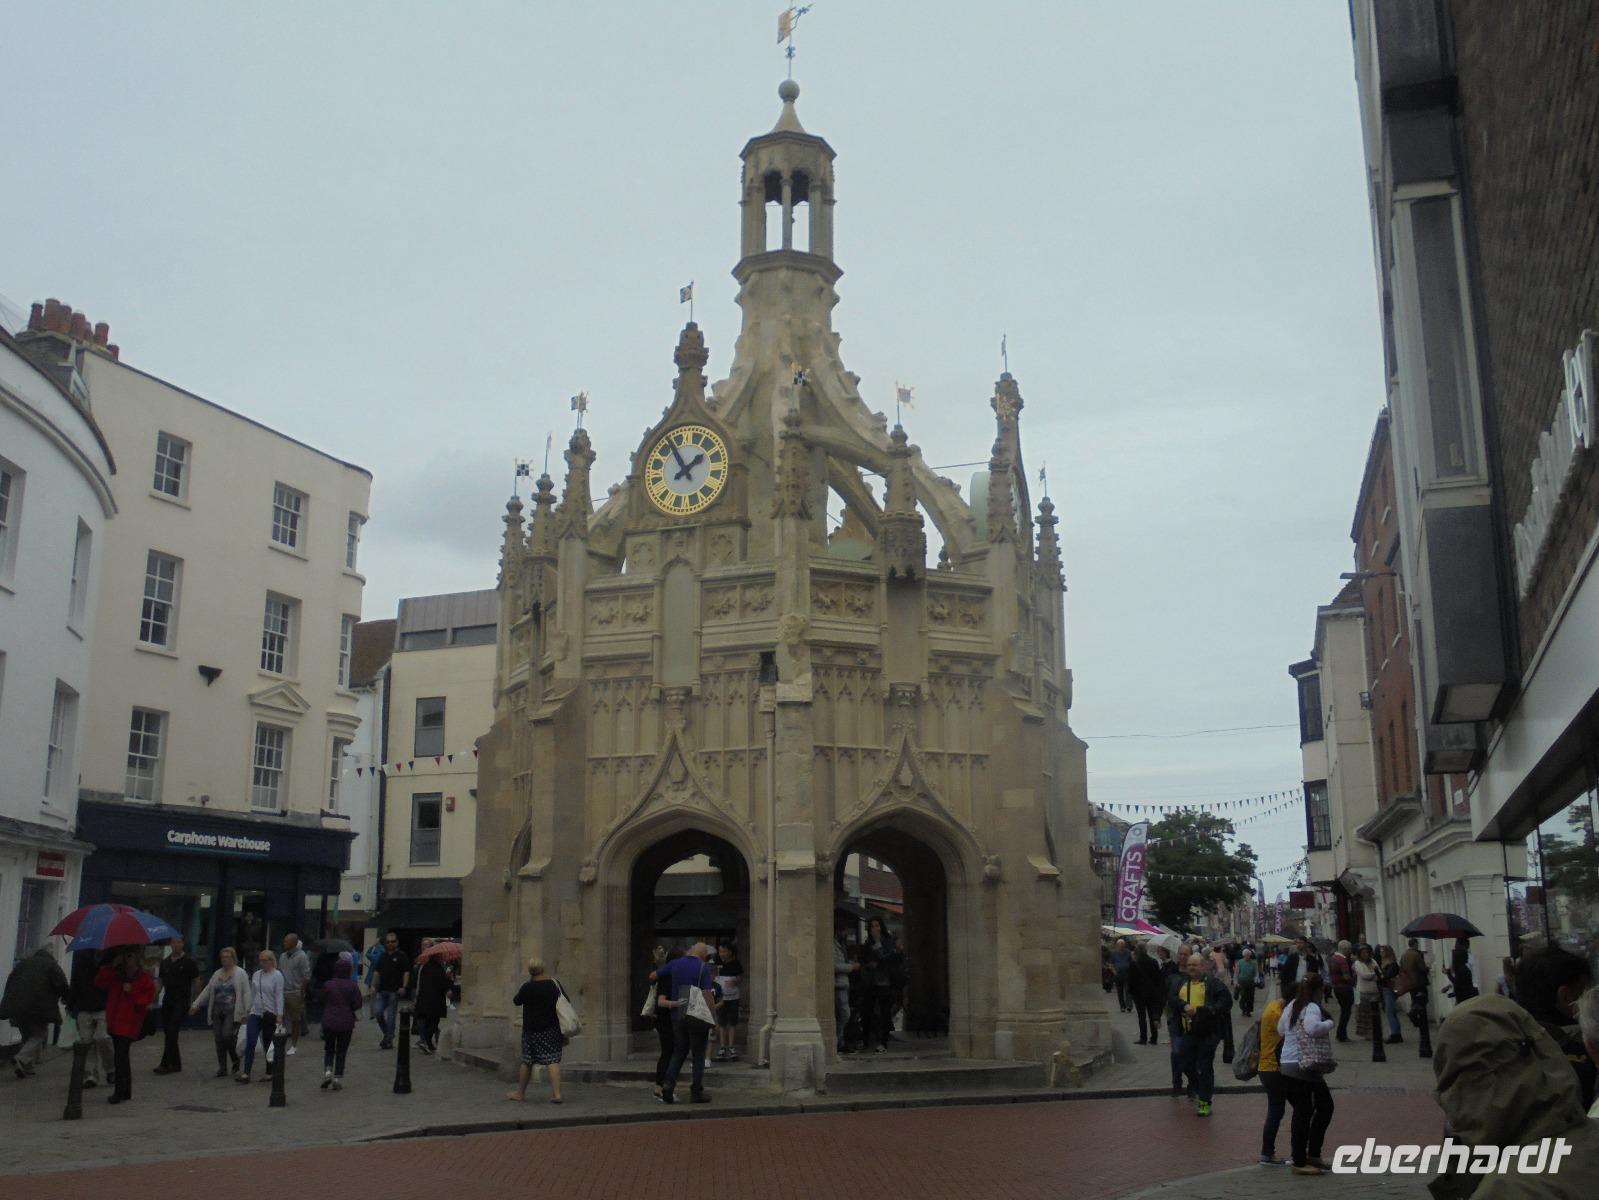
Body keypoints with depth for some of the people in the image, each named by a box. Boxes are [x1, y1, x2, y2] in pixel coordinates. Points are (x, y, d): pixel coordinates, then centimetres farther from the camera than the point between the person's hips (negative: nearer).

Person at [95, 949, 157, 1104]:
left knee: (120, 1056, -14)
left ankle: (119, 1092, -10)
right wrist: (112, 966, -7)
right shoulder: (116, 975, 13)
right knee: (121, 1057, 14)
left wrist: (132, 991, -16)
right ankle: (126, 1092, 24)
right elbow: (100, 982, -1)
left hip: (130, 1023, -6)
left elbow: (148, 998, -6)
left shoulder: (145, 978, -1)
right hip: (115, 1022, 6)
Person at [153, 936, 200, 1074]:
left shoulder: (189, 962, -3)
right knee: (167, 1032, 8)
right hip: (167, 1000, 6)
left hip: (181, 1001, -6)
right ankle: (176, 1063, 18)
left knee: (172, 1032, -14)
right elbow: (161, 981, 19)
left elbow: (196, 982, -1)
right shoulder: (165, 962, 12)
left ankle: (165, 1064, -15)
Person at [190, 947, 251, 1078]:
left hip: (232, 1012, -5)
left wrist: (247, 1011, -15)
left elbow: (246, 993, -8)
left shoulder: (240, 974, -2)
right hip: (217, 1013, 5)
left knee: (227, 1036, -16)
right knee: (219, 1040, 2)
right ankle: (222, 1068, 9)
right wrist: (196, 1004, 8)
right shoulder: (217, 974, 14)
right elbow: (207, 991, 16)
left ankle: (235, 1061, 7)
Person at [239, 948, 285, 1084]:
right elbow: (252, 994, 17)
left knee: (269, 1044, 5)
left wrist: (279, 1015, -16)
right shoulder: (256, 975, 10)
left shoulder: (277, 975, -6)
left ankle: (269, 1072, 17)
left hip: (270, 1015, -4)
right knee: (250, 1043, -8)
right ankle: (246, 1073, -10)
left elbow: (279, 996, -11)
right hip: (255, 1013, 4)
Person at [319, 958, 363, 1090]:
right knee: (341, 1051, 10)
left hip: (329, 1021, 0)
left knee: (329, 1049, 17)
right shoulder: (353, 986, -8)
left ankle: (327, 1071, -4)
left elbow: (323, 1002, 2)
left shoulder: (329, 985, -6)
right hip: (346, 1023, 0)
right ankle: (338, 1077, 6)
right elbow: (357, 1005, -6)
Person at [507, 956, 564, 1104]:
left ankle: (520, 1093, 23)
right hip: (553, 1029, 3)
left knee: (527, 1061, 10)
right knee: (553, 1060, 0)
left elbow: (516, 1001, 2)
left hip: (533, 1030, -3)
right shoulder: (555, 984, 1)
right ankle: (556, 1094, -10)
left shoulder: (528, 987, -14)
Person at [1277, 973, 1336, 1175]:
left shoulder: (1292, 1005, 13)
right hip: (1303, 1067, -9)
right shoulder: (1312, 1008, -13)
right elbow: (1313, 1028, -32)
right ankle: (1300, 1162, -1)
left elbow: (1280, 1029, 19)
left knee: (1325, 1106, 18)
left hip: (1288, 1065, 9)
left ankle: (1313, 1154, 22)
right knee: (1303, 1113, -4)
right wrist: (1329, 1023, -16)